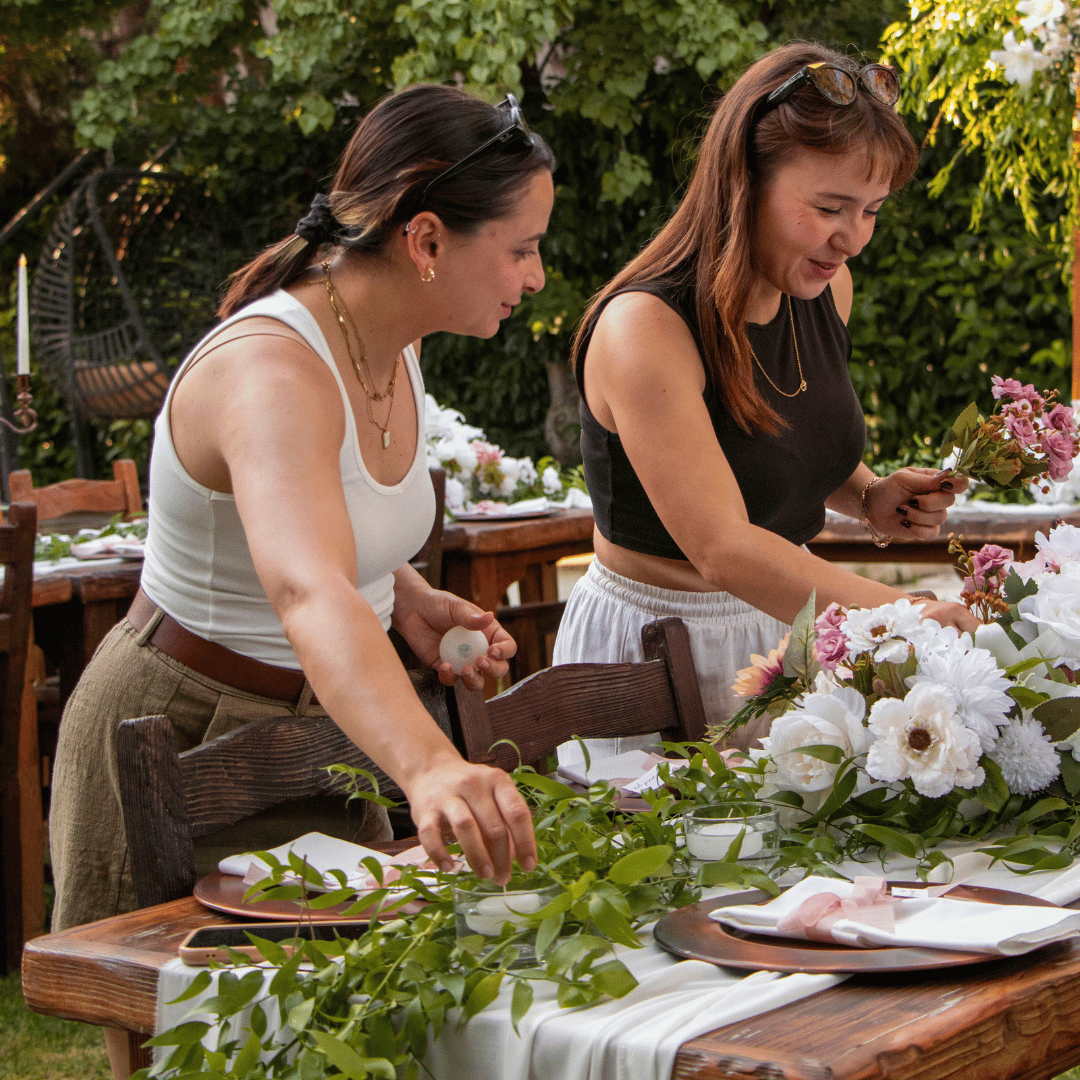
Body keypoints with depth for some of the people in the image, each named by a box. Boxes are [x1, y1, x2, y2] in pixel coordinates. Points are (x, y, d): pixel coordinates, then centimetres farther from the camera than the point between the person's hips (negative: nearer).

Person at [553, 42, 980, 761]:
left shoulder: (827, 289, -2)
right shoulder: (643, 329, -26)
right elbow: (723, 550, -33)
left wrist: (869, 498, -3)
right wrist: (906, 613, -42)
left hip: (790, 625, 7)